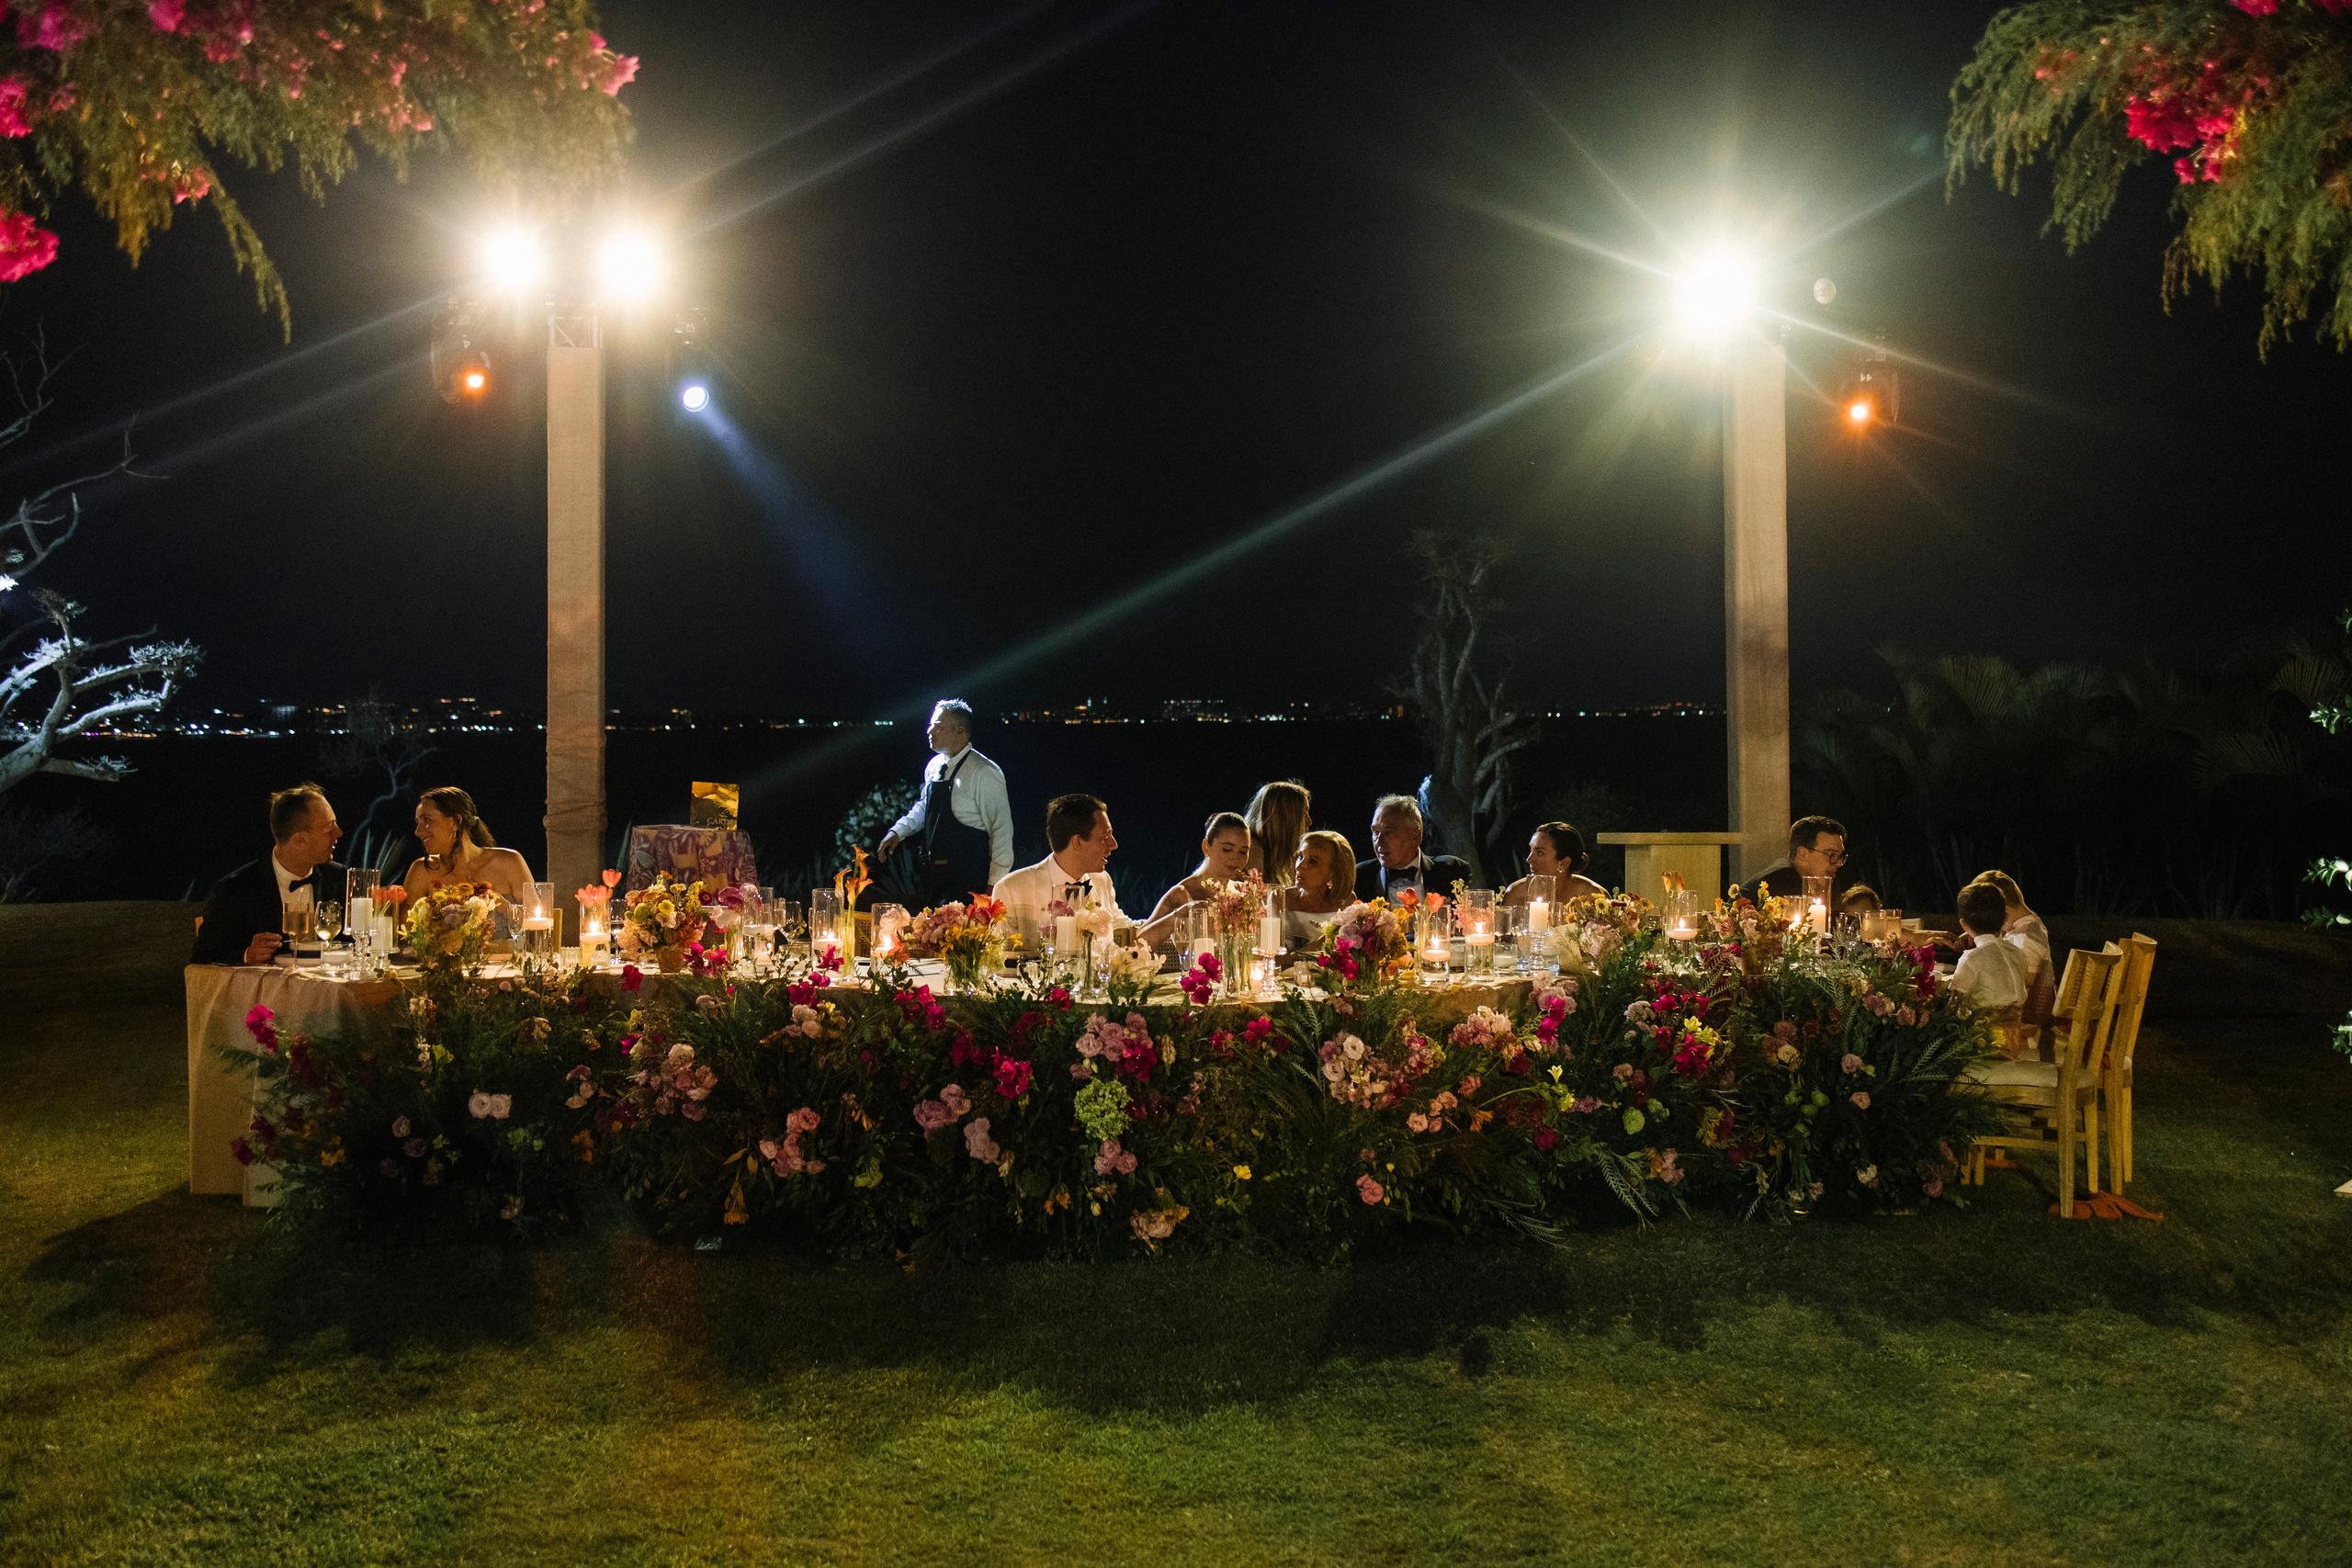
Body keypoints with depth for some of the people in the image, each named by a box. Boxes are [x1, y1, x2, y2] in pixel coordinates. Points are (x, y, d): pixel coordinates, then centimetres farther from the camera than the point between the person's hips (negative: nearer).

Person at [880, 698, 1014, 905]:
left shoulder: (983, 773, -14)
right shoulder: (934, 766, 10)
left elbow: (1002, 829, -12)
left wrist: (994, 884, -13)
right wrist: (898, 831, 13)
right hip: (934, 876, 8)